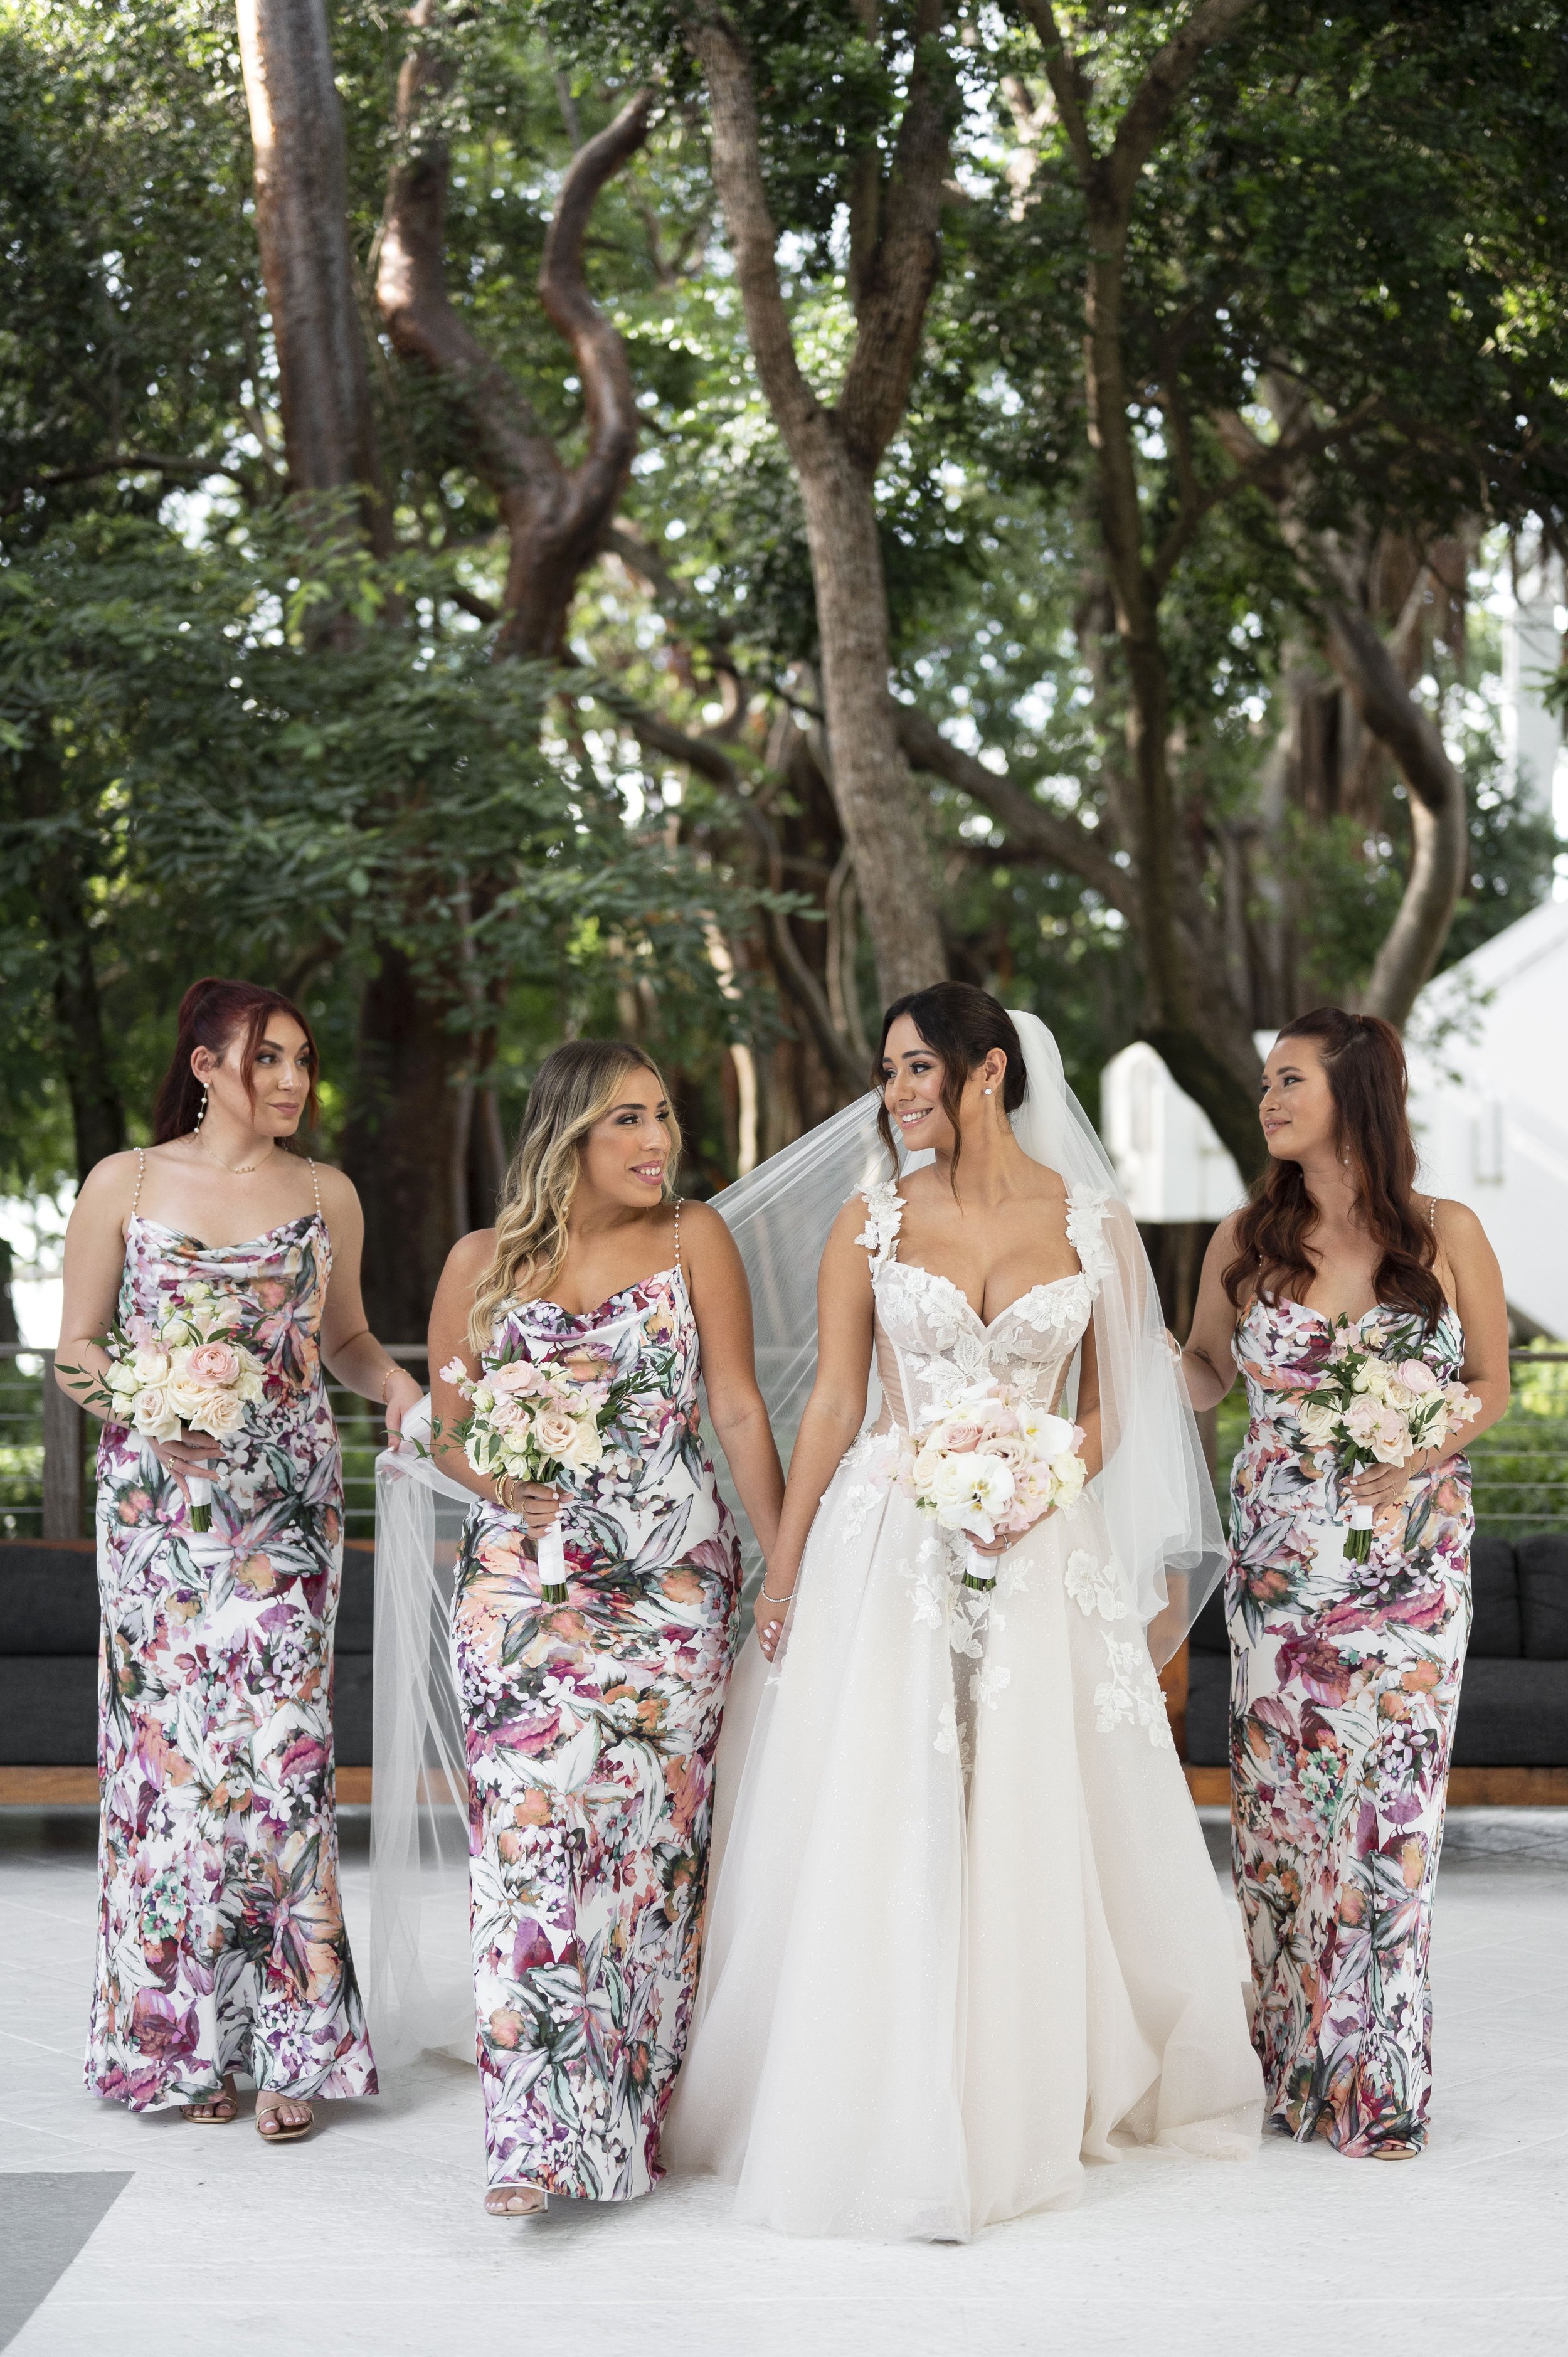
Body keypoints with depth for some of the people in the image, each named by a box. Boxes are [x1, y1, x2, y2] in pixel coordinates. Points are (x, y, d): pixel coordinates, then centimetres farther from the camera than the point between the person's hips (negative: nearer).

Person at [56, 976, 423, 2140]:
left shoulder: (326, 1194, 9)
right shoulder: (125, 1184, 3)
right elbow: (75, 1351, 5)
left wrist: (398, 1384, -2)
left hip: (286, 1508, 1)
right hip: (158, 1508, -1)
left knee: (280, 1757, -6)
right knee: (170, 1757, 0)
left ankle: (289, 2048, 1)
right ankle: (184, 2040, 11)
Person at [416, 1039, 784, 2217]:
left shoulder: (693, 1239, 2)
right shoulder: (485, 1262, 5)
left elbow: (741, 1409, 1)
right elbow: (447, 1426, 11)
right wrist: (507, 1483, -10)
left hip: (673, 1588, 0)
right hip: (524, 1590, 0)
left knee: (651, 1842, 3)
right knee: (534, 1832, -10)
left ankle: (629, 2116, 15)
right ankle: (539, 2130, -9)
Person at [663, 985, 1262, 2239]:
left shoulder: (1091, 1221, 2)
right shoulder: (874, 1220, 2)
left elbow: (1110, 1405, 8)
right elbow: (834, 1404, 3)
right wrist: (782, 1572, -1)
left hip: (1040, 1556, 0)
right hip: (886, 1551, 0)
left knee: (1030, 1833, 5)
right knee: (874, 1839, 0)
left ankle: (1024, 2105, 21)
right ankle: (883, 2120, 11)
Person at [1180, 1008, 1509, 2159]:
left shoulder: (1446, 1234, -1)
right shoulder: (1247, 1241, 5)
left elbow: (1493, 1383, 6)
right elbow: (1207, 1373, 15)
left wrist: (1422, 1450, -12)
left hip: (1411, 1556, -2)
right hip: (1278, 1552, 2)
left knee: (1391, 1799, -3)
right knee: (1279, 1796, 2)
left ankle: (1379, 2081, 8)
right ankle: (1292, 2066, 13)